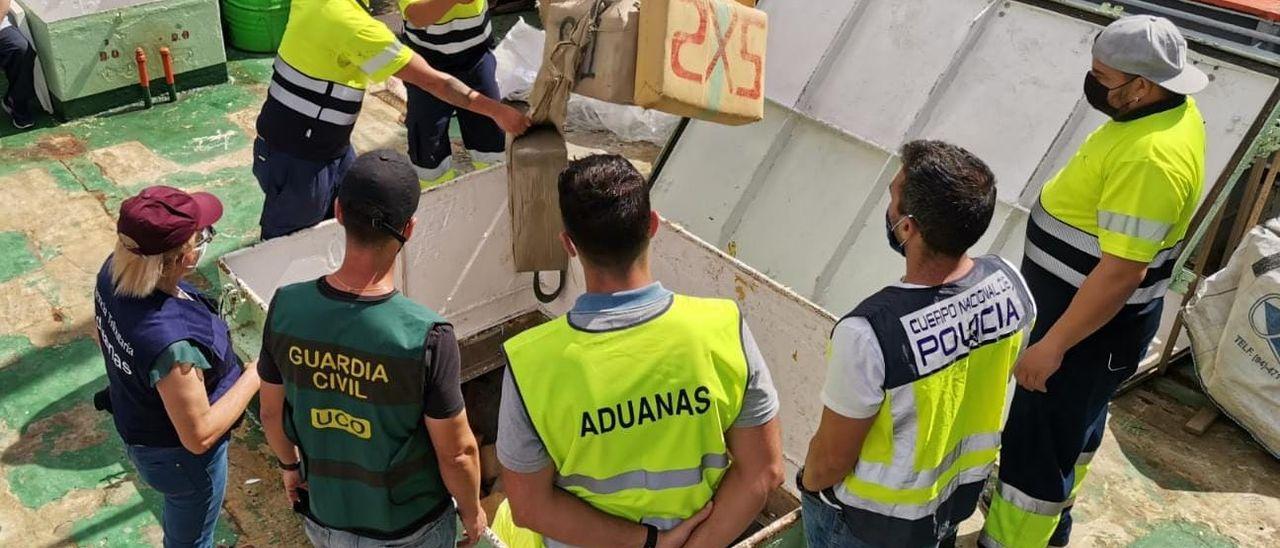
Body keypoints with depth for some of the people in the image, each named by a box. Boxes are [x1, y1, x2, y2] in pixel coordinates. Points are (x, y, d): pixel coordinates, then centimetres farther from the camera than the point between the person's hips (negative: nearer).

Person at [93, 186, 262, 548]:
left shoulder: (113, 272, -19)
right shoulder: (171, 341, -43)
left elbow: (102, 337, 3)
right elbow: (199, 436, -31)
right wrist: (255, 375, -24)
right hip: (179, 456, -7)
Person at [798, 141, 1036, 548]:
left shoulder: (868, 333, -39)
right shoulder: (1010, 284, -19)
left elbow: (832, 458, -24)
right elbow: (994, 382, 0)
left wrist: (808, 485, -2)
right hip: (964, 491, 5)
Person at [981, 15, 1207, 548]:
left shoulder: (1150, 157, -32)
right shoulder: (1170, 109, 1)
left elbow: (1123, 270, -31)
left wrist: (1053, 344, -26)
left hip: (1093, 321, -11)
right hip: (1080, 303, 11)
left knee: (1038, 437, 3)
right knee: (1072, 419, 27)